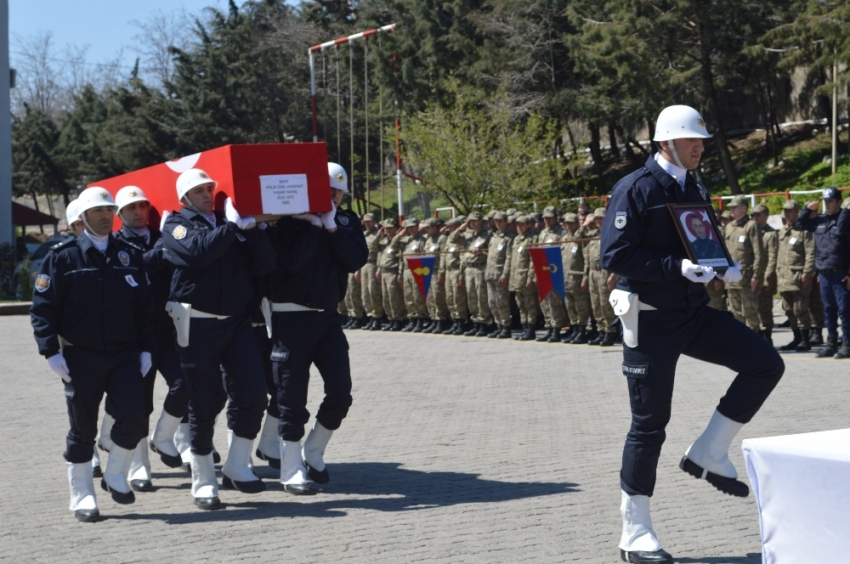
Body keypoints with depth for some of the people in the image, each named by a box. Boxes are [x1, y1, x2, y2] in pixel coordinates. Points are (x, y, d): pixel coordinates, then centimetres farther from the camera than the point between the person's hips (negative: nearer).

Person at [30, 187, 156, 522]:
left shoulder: (129, 256, 10)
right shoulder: (63, 256, -1)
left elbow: (144, 306, 13)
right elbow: (42, 307, -4)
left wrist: (145, 349, 6)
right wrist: (51, 352, -11)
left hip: (124, 355, 3)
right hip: (81, 358, -2)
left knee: (134, 416, -11)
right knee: (82, 429, 4)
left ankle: (116, 476, 14)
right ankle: (82, 497, 17)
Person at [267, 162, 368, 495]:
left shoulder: (346, 222, 10)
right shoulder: (290, 222, -4)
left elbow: (356, 261, -6)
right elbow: (292, 262, -20)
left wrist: (331, 227, -12)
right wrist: (314, 223, -15)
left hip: (328, 316, 4)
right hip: (291, 316, -4)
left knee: (340, 391, -4)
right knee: (292, 396, -2)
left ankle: (313, 454, 17)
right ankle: (292, 471, 5)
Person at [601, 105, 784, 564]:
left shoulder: (695, 191, 12)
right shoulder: (635, 189, -12)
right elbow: (615, 256, -19)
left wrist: (722, 268, 0)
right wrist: (676, 267, -27)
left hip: (693, 313, 7)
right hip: (651, 319, -7)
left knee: (765, 363, -7)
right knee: (650, 423, -2)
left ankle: (707, 454, 5)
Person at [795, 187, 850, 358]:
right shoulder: (820, 220, 13)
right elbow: (800, 224, 25)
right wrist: (807, 209, 11)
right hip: (823, 274, 7)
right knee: (828, 310, 11)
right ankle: (831, 344, 18)